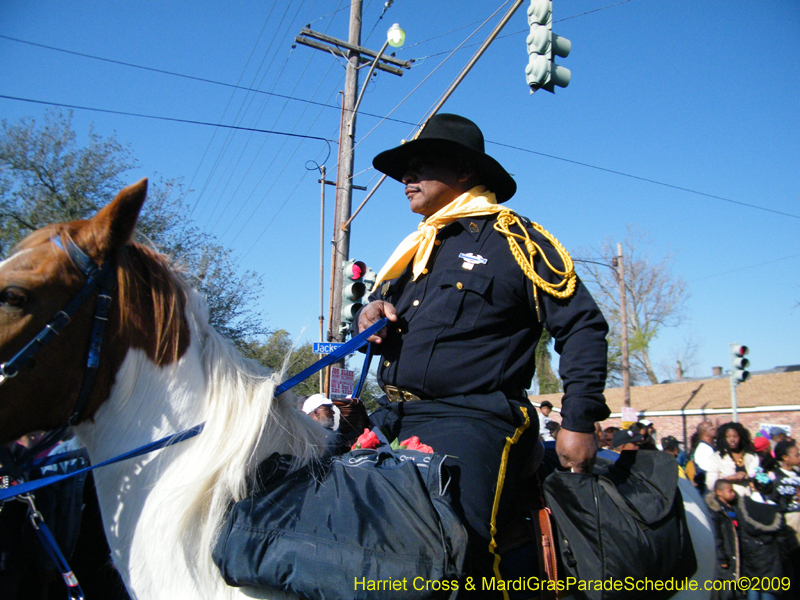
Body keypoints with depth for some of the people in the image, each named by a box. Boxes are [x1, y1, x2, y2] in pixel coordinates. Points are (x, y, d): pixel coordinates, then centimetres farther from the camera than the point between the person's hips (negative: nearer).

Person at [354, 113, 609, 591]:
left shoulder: (514, 239, 0)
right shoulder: (414, 251, 20)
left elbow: (583, 326, -3)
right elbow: (380, 312, 29)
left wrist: (579, 423, -11)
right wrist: (370, 318, 4)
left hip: (471, 421, -7)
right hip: (393, 420, 7)